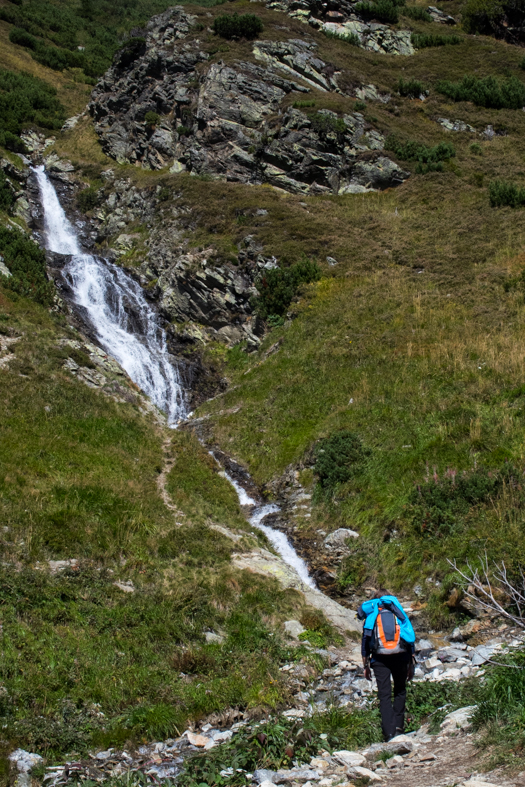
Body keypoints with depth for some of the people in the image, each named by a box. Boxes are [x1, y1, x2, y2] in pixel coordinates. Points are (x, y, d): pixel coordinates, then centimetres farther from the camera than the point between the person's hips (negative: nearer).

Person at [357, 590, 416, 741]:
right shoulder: (399, 614, 17)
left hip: (379, 658, -1)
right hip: (401, 656, 1)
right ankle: (398, 726, 9)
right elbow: (411, 639, 13)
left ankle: (389, 733, -7)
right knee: (400, 692, 18)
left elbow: (365, 642, 11)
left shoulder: (371, 616, 15)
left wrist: (366, 666, 16)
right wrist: (411, 665, 17)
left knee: (384, 696, 1)